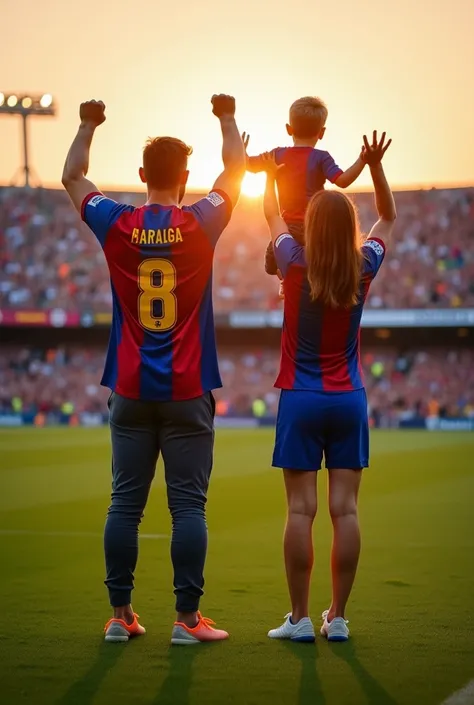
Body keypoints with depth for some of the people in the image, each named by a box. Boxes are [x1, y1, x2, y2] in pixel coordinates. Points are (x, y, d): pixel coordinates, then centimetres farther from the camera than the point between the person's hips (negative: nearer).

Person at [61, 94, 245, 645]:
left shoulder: (116, 227, -1)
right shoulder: (201, 225, -5)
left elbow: (72, 177, 17)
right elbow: (235, 172, 15)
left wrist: (89, 124, 30)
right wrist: (227, 119, 29)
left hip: (130, 392, 2)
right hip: (188, 392, -2)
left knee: (125, 504, 6)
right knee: (187, 506, 0)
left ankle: (120, 615, 10)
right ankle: (187, 617, 1)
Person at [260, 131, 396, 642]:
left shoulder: (297, 266, -8)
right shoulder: (364, 268, -3)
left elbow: (273, 216, 12)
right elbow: (388, 218, 17)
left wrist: (271, 173, 28)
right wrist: (375, 166, 8)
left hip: (300, 399, -2)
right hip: (348, 400, 2)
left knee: (301, 510, -3)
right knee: (345, 509, 1)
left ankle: (299, 619, -1)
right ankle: (337, 618, 5)